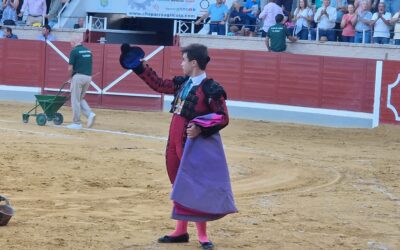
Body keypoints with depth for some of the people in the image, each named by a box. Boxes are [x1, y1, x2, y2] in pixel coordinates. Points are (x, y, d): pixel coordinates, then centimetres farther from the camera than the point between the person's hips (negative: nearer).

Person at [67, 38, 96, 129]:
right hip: (88, 77, 7)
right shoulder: (88, 51, 12)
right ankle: (90, 114, -2)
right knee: (81, 99, 19)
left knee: (75, 100, 3)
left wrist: (72, 73, 11)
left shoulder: (74, 51, -8)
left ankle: (77, 123, 5)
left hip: (78, 76, -7)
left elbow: (70, 68, -9)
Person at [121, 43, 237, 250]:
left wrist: (200, 127, -25)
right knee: (179, 187, 14)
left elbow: (223, 118, -13)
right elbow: (159, 85, 21)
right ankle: (181, 231, 24)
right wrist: (138, 67, 19)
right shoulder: (182, 83, 8)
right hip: (176, 143, 8)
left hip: (196, 146, -8)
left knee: (196, 188, -5)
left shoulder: (211, 89, -15)